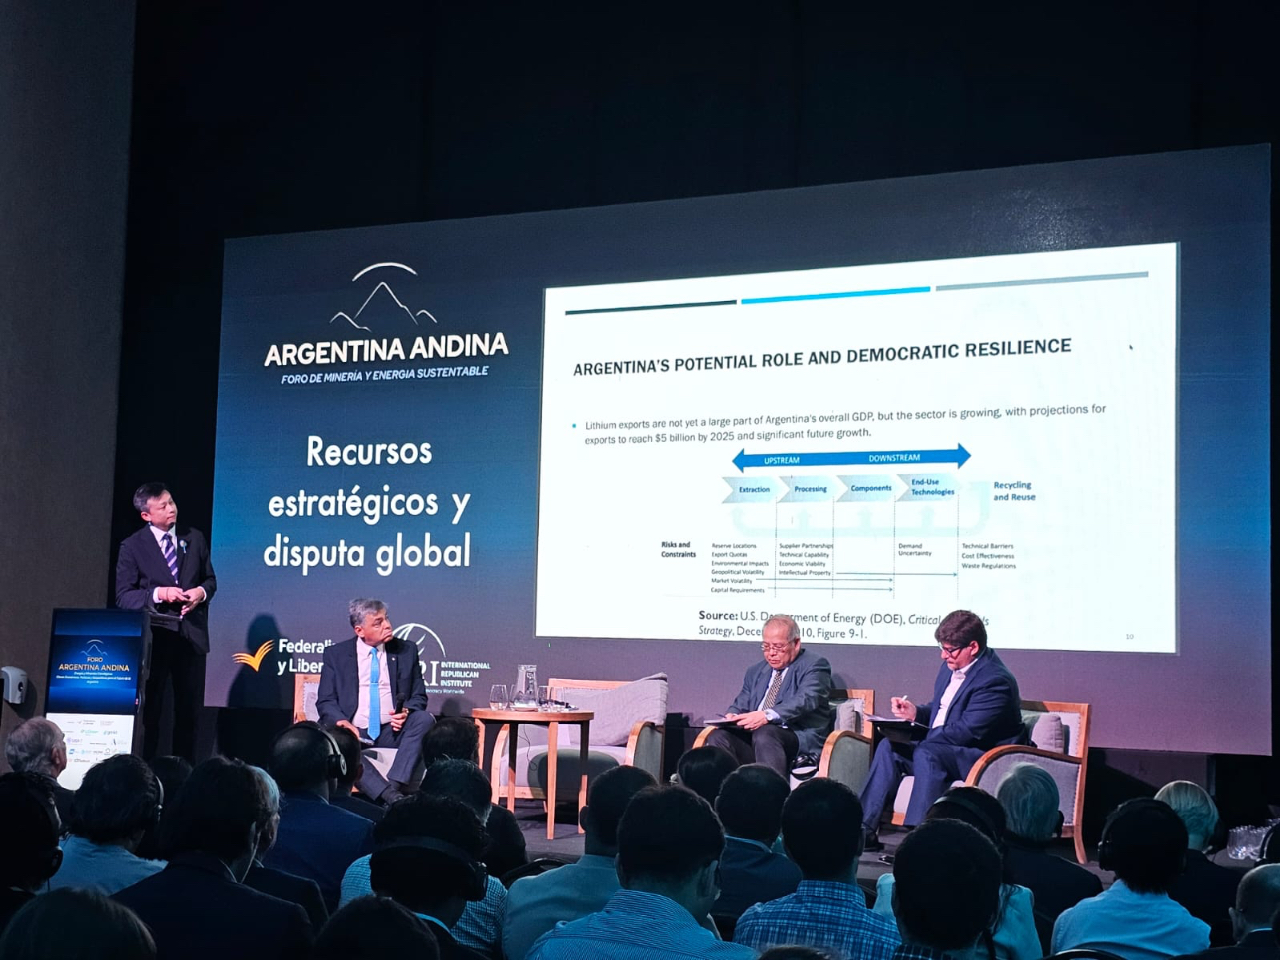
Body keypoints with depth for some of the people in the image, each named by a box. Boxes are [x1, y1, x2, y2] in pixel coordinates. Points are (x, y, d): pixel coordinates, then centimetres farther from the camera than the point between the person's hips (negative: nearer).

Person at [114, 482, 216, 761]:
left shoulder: (195, 538, 7)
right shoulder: (133, 546, -3)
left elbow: (210, 579, 14)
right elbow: (123, 596, -6)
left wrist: (202, 592, -9)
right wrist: (158, 593, -20)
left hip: (191, 634, 3)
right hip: (154, 635, -3)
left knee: (190, 709, 9)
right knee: (149, 709, 3)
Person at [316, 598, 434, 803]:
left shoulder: (406, 651, 11)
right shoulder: (335, 654, 7)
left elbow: (419, 696, 14)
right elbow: (325, 701, 4)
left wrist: (406, 711, -11)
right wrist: (341, 721, -18)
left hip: (392, 732, 2)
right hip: (354, 732, -1)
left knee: (425, 719, -28)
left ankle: (394, 786, -39)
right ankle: (390, 795, -45)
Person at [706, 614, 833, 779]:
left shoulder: (814, 665, 3)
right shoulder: (755, 671, 25)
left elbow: (806, 700, -15)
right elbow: (740, 705, 23)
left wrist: (768, 716, -31)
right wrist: (732, 716, -4)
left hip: (800, 737, -6)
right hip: (752, 734, 6)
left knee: (764, 734, -37)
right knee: (718, 736, -22)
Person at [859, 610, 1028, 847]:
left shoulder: (995, 681, -20)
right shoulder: (951, 666, 9)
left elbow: (966, 732, -25)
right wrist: (916, 712, -1)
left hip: (984, 756, -10)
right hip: (941, 748, 10)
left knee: (926, 754, -34)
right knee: (889, 747, -6)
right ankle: (865, 829, -10)